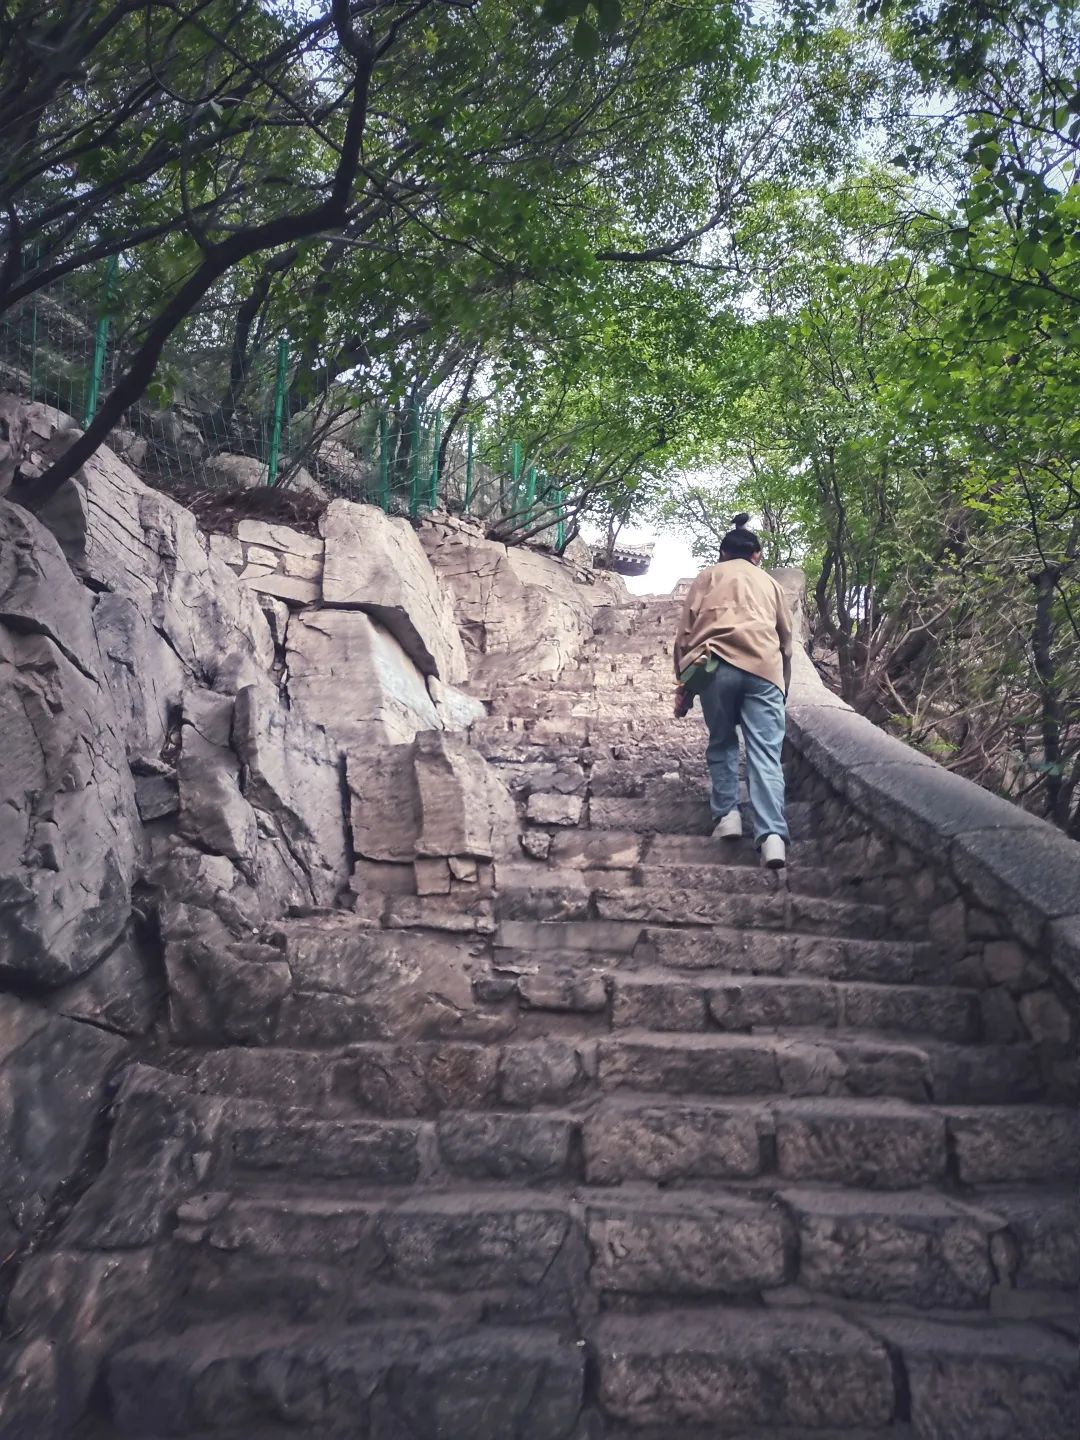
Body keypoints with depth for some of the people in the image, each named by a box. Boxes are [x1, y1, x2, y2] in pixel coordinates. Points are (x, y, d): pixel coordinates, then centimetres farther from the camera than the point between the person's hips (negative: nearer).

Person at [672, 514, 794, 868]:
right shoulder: (769, 582, 30)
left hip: (716, 664, -1)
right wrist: (783, 689, 33)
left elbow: (685, 633, 12)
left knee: (721, 742, 18)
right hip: (764, 667, 1)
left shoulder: (708, 576, 24)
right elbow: (786, 641, 27)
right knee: (765, 753, -6)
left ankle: (726, 815, 8)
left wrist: (683, 683, 13)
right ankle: (772, 834, -19)